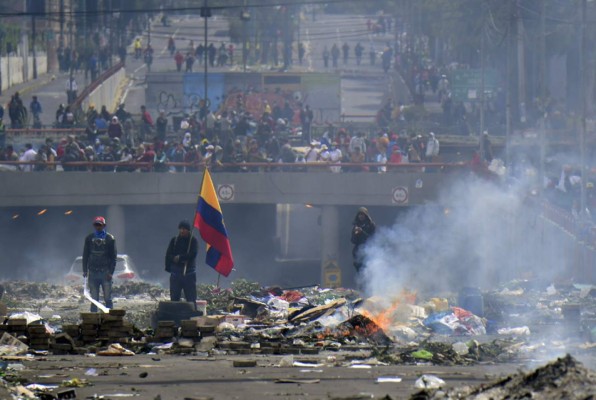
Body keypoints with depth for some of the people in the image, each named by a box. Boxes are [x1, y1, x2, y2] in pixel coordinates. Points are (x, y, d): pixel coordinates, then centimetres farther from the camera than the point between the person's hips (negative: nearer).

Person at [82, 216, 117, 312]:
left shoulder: (110, 238, 2)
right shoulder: (89, 238, 9)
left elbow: (113, 256, 1)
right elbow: (85, 255, 12)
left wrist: (111, 272, -8)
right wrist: (85, 270, 3)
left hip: (105, 272, -2)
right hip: (93, 272, 2)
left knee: (108, 298, -3)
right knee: (94, 299, 3)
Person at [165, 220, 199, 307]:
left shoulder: (193, 241, 1)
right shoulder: (174, 240, 8)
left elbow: (193, 254, -11)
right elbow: (168, 255, 5)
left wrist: (180, 258, -11)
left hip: (189, 271, -2)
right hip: (176, 271, 2)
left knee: (191, 298, -1)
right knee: (174, 297, 4)